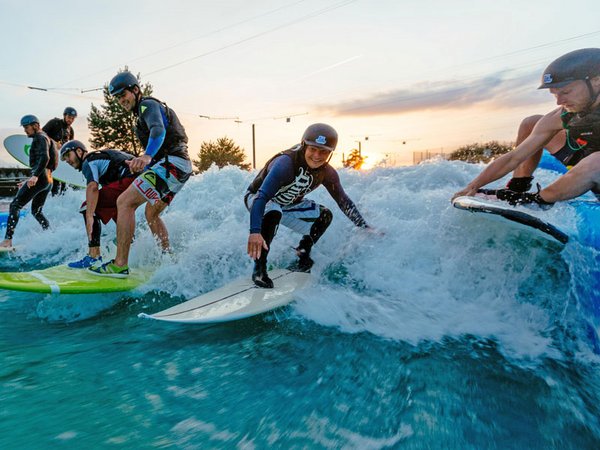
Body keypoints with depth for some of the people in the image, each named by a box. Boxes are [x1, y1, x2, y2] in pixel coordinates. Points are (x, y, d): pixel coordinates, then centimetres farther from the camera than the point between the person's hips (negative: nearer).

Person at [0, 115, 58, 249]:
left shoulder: (41, 138, -3)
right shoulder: (42, 139, 26)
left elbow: (45, 158, -21)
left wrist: (35, 176, -32)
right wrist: (28, 181, 27)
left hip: (40, 178, -10)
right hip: (48, 179, 10)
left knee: (15, 206, -11)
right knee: (36, 211, 16)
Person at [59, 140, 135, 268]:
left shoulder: (88, 162, 2)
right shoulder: (100, 156, 31)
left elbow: (93, 187, -15)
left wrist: (89, 216, -22)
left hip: (129, 180, -10)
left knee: (89, 207, -6)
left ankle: (94, 256, -13)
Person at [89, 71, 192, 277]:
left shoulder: (148, 104, -3)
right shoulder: (149, 109, 27)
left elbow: (158, 130, -25)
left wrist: (147, 156, -44)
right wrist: (145, 164, 39)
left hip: (171, 163, -11)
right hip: (181, 167, 11)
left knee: (125, 202, -13)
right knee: (152, 214, 20)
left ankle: (120, 264, -16)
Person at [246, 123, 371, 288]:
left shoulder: (327, 173, -16)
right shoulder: (286, 163, -37)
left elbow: (344, 201, -3)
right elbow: (262, 197, -45)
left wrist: (365, 227, -5)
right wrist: (255, 231, -59)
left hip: (288, 205, 6)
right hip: (257, 198, -6)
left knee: (325, 216, -4)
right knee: (274, 212, -38)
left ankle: (302, 258, 10)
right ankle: (259, 268, -28)